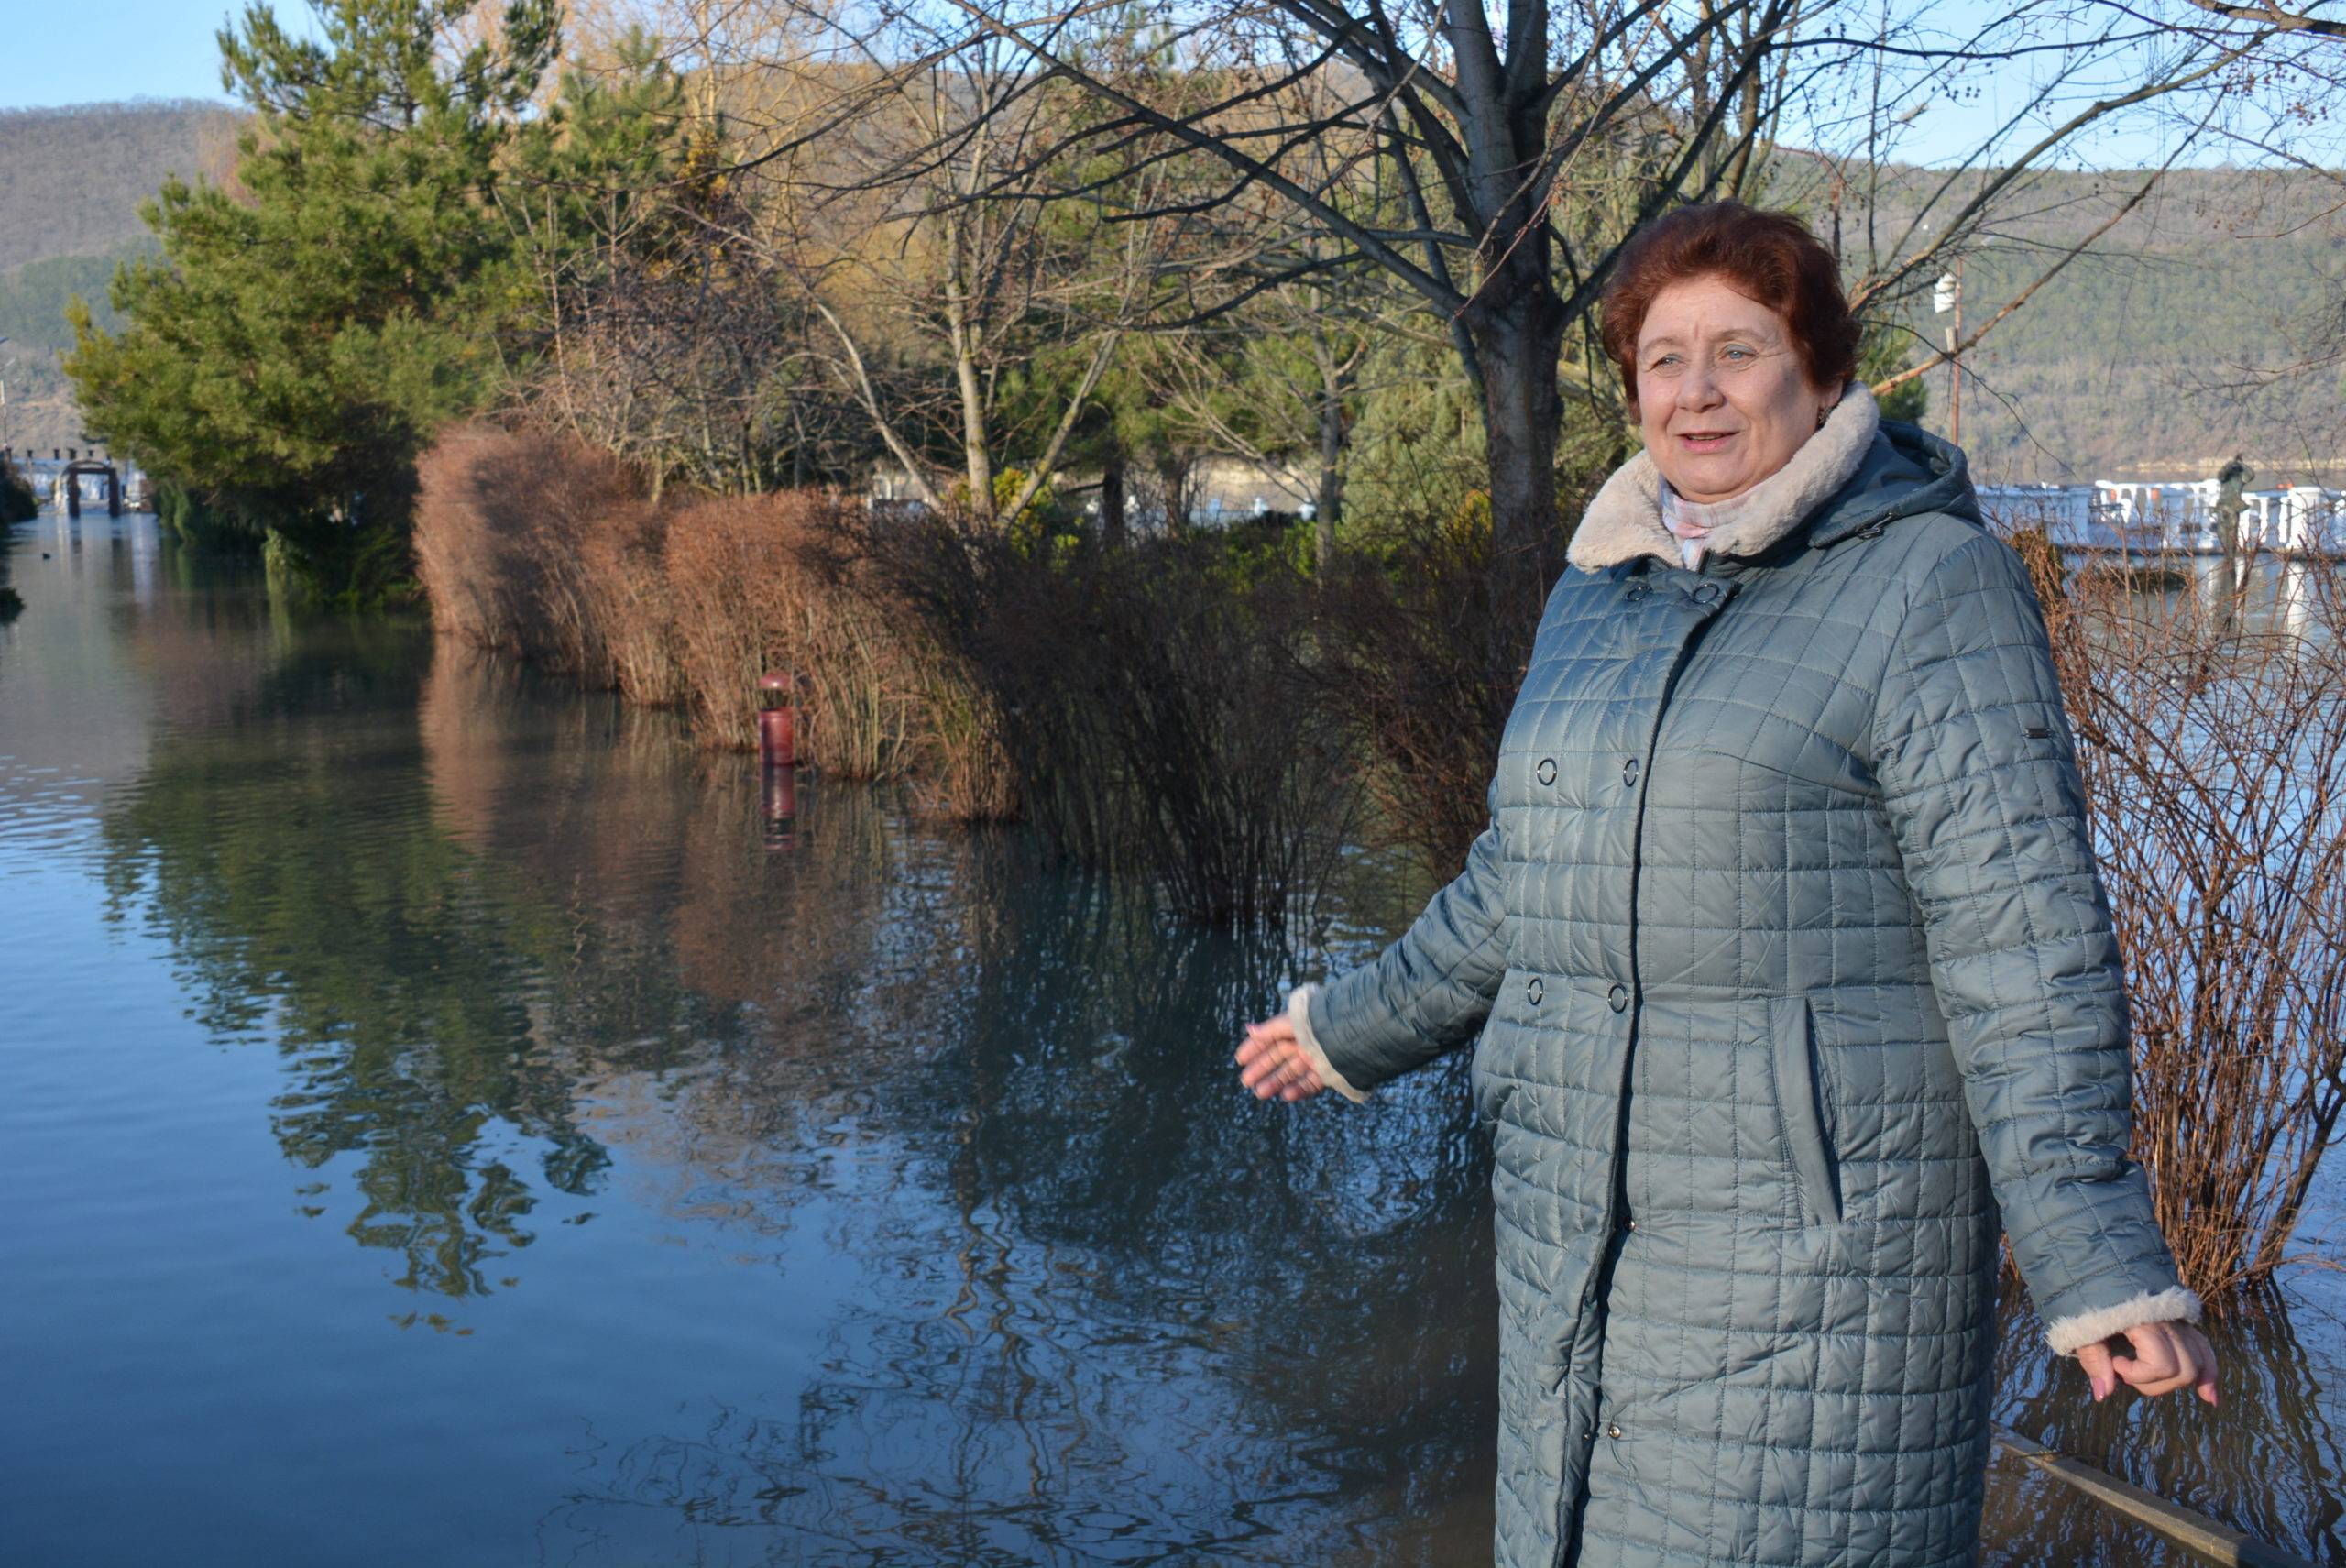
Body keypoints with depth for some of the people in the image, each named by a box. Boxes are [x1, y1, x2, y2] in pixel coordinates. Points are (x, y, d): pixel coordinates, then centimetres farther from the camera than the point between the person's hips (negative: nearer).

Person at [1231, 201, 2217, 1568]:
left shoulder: (1933, 584, -8)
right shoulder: (1601, 595, 13)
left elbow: (2023, 939, -15)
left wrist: (2100, 1264, -20)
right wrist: (1357, 1028, 33)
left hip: (1818, 1233, -7)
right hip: (1575, 1228, 7)